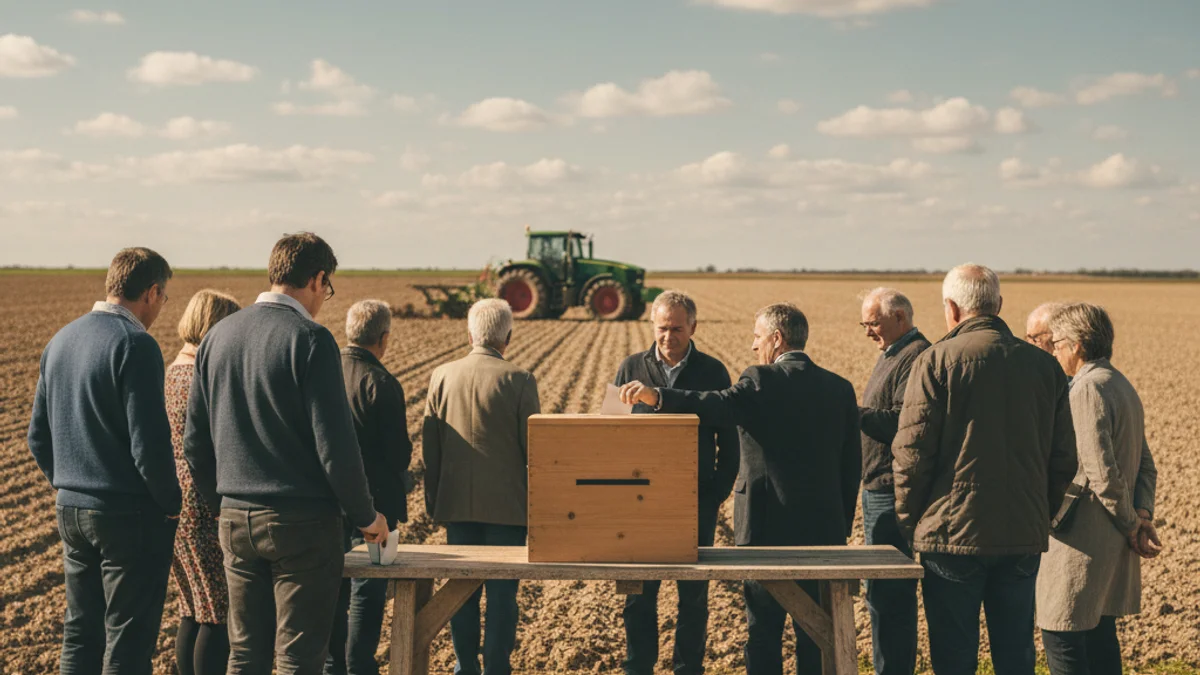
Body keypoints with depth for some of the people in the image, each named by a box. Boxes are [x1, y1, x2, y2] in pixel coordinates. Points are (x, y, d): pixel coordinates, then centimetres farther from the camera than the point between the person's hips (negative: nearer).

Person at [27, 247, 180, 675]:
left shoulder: (60, 341, 10)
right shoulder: (134, 345, -16)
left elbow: (38, 436, 15)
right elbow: (149, 442, -20)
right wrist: (171, 503, -7)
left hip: (70, 510, 8)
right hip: (129, 515, -8)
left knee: (80, 633, 16)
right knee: (129, 640, 1)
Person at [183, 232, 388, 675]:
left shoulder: (218, 336, 8)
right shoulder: (309, 339, -13)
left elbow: (194, 443, 12)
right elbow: (334, 444, -15)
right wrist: (365, 516, -3)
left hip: (235, 521, 6)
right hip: (301, 522, -6)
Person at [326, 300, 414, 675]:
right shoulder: (381, 383, -17)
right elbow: (399, 451, -15)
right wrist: (396, 494, 4)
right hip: (372, 500, -6)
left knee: (334, 588, 16)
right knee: (367, 592, 3)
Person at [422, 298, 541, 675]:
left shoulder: (442, 376, 1)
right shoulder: (519, 381, -9)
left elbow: (429, 445, 5)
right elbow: (533, 447, -7)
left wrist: (433, 502, 14)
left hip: (457, 503, 3)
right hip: (507, 505, -3)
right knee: (502, 593, 3)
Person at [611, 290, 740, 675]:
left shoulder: (712, 372, 3)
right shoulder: (631, 369, 6)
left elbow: (729, 441, 6)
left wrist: (719, 492, -3)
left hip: (696, 502, -1)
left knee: (694, 596, 6)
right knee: (638, 594, 4)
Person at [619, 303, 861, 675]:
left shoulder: (763, 381, -9)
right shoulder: (840, 388, 8)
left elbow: (718, 406, -29)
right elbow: (852, 466, 10)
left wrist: (658, 396, -36)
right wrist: (842, 528, 17)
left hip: (769, 526, -4)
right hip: (825, 529, 4)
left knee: (763, 633, 6)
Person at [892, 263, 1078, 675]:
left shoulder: (936, 361, -8)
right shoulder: (1044, 365, 6)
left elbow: (912, 452, -10)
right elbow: (1064, 458, 10)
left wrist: (907, 520, 1)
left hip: (953, 533, -4)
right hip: (1025, 536, 4)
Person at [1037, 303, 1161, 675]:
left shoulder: (1087, 389, -16)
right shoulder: (1123, 386, 15)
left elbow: (1102, 473, -21)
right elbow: (1146, 465, 13)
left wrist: (1132, 526, -10)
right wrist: (1143, 514, -1)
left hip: (1083, 541, -10)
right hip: (1113, 544, 10)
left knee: (1062, 638, -6)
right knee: (1100, 635, 16)